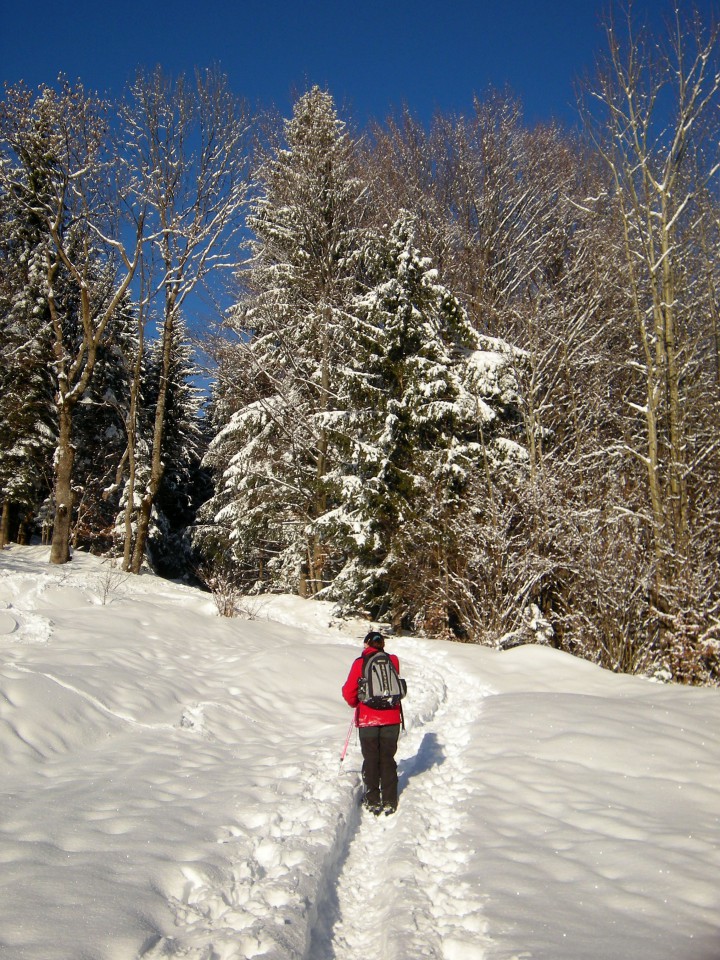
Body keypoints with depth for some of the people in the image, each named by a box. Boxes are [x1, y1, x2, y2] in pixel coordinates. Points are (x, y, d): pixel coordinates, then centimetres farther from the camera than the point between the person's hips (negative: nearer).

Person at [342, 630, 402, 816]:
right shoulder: (393, 660, -2)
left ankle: (373, 802, 15)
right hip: (391, 718, 2)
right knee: (388, 759, 13)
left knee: (371, 760, 11)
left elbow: (348, 691, -7)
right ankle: (389, 802, 16)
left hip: (368, 719, -2)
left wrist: (354, 704, 12)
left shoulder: (360, 663, -8)